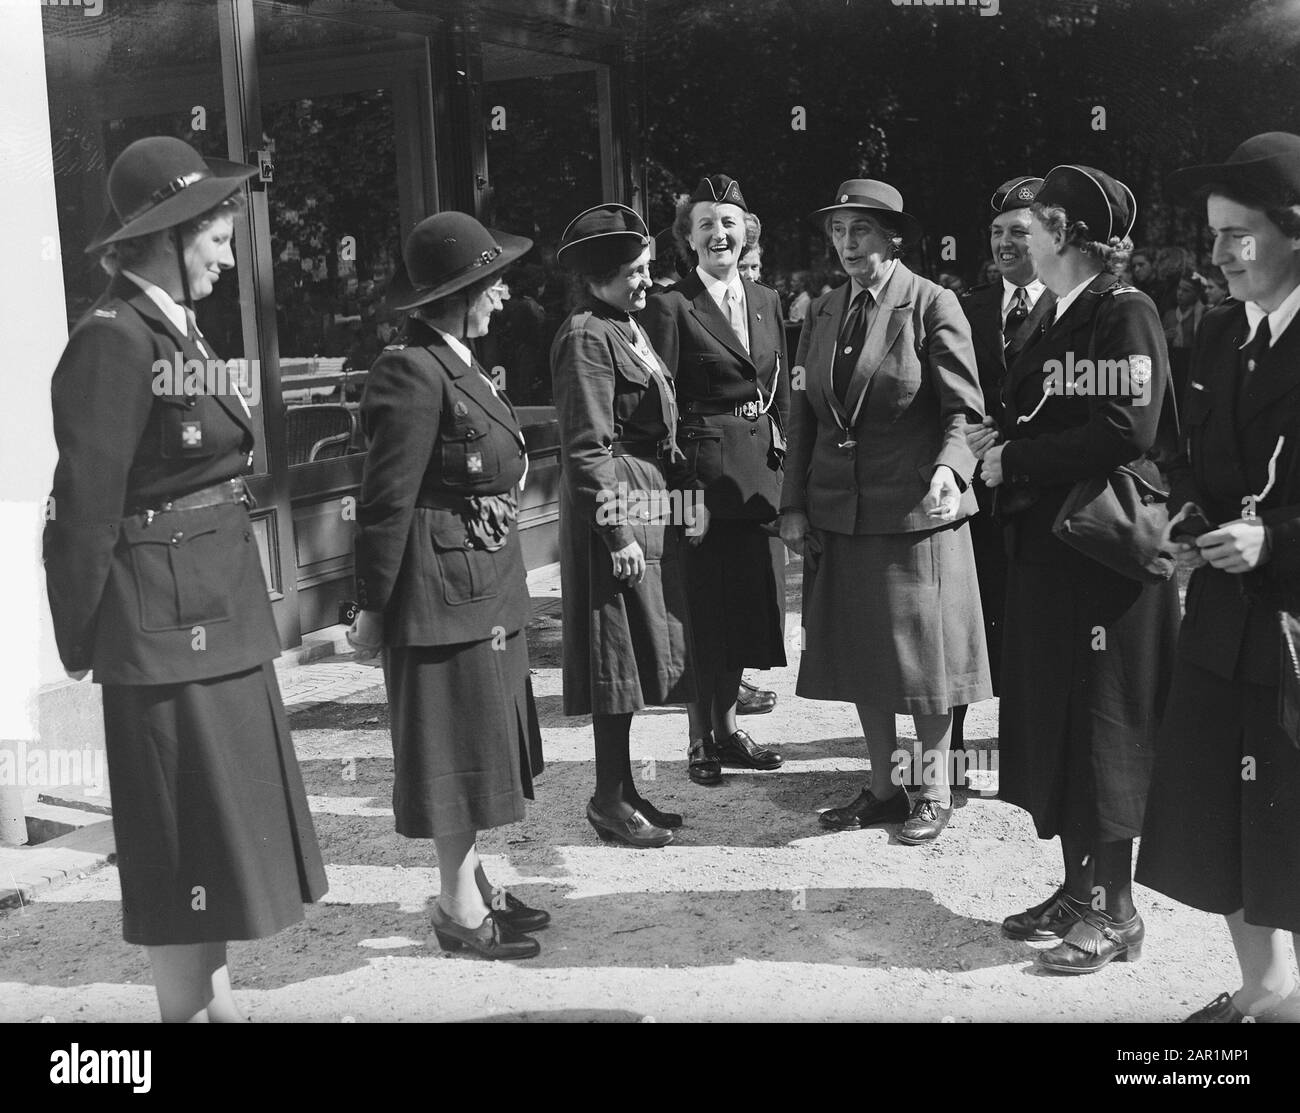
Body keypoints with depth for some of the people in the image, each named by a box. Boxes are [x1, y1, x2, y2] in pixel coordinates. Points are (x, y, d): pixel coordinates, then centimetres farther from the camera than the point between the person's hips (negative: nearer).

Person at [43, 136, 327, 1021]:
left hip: (220, 617, 9)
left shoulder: (178, 331, 12)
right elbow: (86, 509, -15)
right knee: (186, 839, 0)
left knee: (222, 828, 16)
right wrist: (82, 642, -8)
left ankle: (218, 999, 28)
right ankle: (186, 1007, 13)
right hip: (167, 625, -9)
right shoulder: (113, 342, -16)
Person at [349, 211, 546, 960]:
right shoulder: (415, 374, -18)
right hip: (445, 588, -9)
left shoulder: (461, 365, 11)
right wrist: (373, 608, -16)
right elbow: (386, 502, -18)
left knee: (482, 742, 16)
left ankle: (472, 882, 29)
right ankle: (459, 908, 13)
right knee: (460, 745, 1)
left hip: (487, 587, 9)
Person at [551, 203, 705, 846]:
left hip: (652, 510, 10)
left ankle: (623, 790, 23)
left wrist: (686, 499, 17)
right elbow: (588, 448, -18)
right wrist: (617, 532, -21)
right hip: (616, 510, -10)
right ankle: (609, 801, 6)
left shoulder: (627, 330, 16)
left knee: (635, 658, 13)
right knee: (620, 656, -3)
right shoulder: (587, 337, -13)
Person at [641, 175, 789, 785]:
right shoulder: (671, 306, -6)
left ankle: (727, 722, 27)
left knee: (748, 599, 12)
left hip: (760, 468, 6)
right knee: (702, 604, 1)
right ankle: (700, 736, 14)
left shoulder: (766, 300, 13)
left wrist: (782, 450, 9)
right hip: (702, 462, -6)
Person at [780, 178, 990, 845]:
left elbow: (963, 408, -8)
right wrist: (793, 504, 6)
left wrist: (948, 468, -28)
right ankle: (882, 787, 24)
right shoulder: (822, 313, 10)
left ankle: (934, 791, 19)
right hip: (837, 513, 5)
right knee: (859, 657, 11)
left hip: (914, 511, -5)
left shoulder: (932, 306, -6)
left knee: (923, 657, 3)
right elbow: (804, 414, 13)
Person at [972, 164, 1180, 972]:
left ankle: (1115, 910, 11)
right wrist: (1007, 445, 0)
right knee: (1054, 717, 12)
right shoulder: (1058, 320, 13)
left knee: (1103, 723, -1)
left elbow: (1126, 431, -22)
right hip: (1048, 544, 8)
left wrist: (1017, 463, -15)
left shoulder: (1125, 313, -12)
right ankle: (1079, 885, 24)